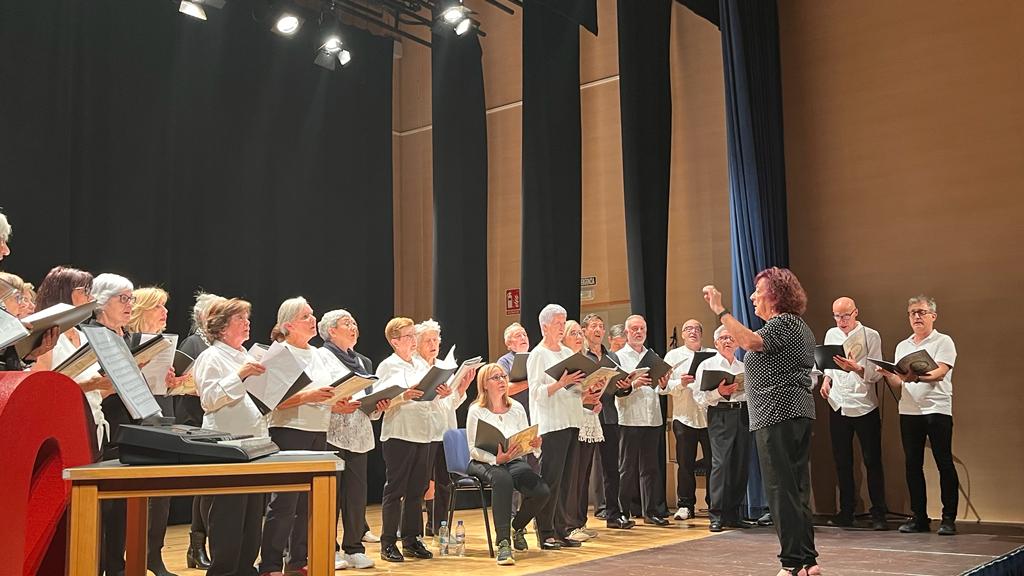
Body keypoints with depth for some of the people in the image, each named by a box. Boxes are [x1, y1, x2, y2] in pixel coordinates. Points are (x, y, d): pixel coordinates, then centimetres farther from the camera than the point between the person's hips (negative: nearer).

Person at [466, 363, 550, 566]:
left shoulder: (517, 408, 7)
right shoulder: (476, 411, -5)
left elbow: (526, 443, 6)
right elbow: (474, 449, -9)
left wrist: (535, 445, -19)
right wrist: (497, 459, -27)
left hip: (514, 461, 4)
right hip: (483, 463, -4)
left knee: (542, 492, -24)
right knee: (502, 479, -41)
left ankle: (517, 527, 9)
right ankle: (503, 543, -38)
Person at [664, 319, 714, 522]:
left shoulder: (713, 355, 13)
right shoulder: (673, 356, 11)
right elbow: (664, 385, 2)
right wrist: (681, 383, -15)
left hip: (710, 415, 1)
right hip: (684, 416, 0)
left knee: (713, 462, 2)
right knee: (685, 463, 2)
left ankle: (714, 503, 12)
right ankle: (685, 505, 11)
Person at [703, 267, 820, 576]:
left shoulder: (783, 323, -11)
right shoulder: (797, 326, 23)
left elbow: (750, 341, -30)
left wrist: (720, 310, -26)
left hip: (778, 415, -11)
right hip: (797, 412, 11)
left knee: (781, 490, -8)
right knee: (797, 489, 12)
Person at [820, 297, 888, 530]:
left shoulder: (870, 336, -5)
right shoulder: (831, 334, 10)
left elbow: (876, 374, -10)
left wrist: (857, 368, -28)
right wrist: (826, 379, 1)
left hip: (864, 405, -4)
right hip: (837, 404, 5)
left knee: (872, 461, -2)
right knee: (842, 461, 9)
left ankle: (878, 514, 4)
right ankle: (846, 511, 18)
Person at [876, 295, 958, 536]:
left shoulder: (943, 342, 1)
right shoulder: (902, 346, 17)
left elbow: (939, 373, -15)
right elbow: (898, 382, 13)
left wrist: (916, 377, -33)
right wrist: (888, 374, -9)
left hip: (937, 409, -5)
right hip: (909, 410, 5)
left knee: (944, 463, -4)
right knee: (913, 464, 5)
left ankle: (949, 518, 2)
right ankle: (919, 517, 12)